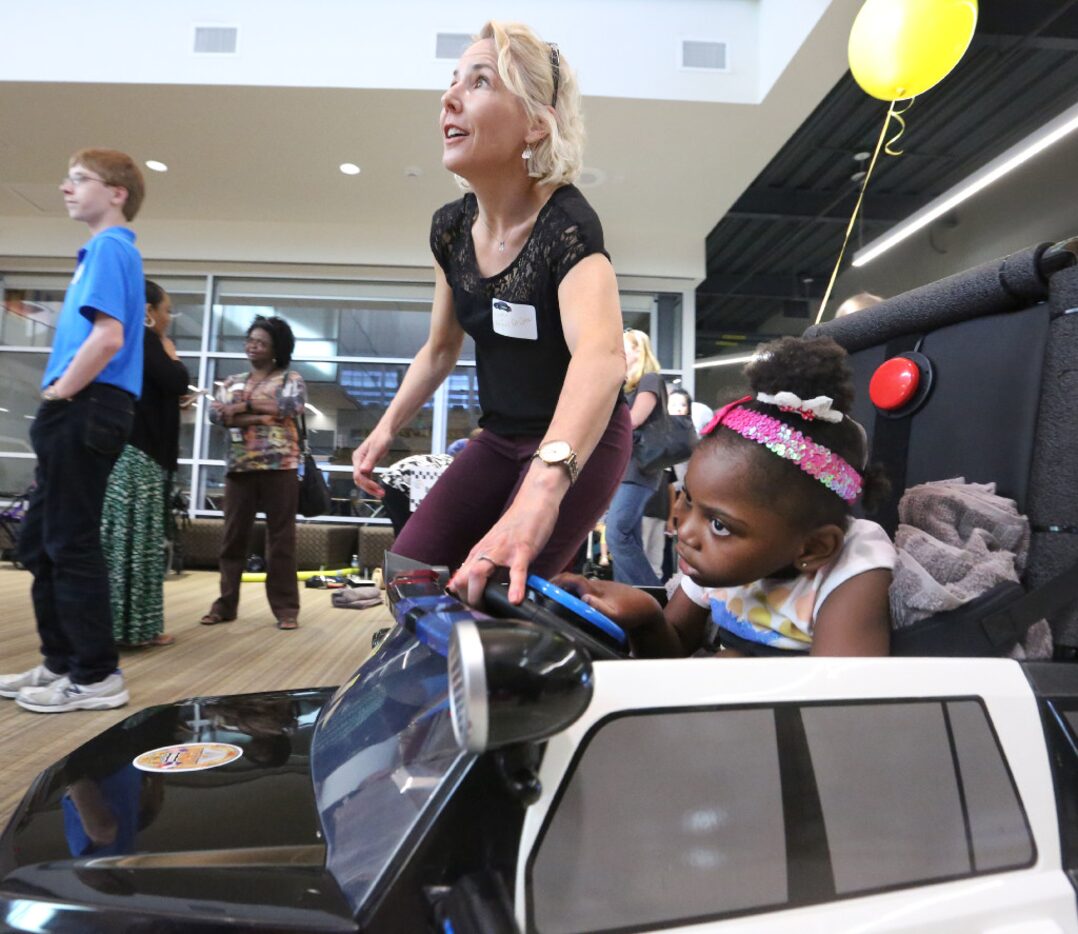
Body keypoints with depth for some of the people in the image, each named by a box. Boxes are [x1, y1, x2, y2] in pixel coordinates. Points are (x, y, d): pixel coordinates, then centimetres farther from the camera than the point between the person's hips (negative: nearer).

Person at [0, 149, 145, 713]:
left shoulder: (110, 247, -9)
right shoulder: (104, 250, 22)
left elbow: (108, 337, -23)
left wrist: (58, 393, -12)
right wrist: (58, 399, 15)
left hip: (85, 412, -10)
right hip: (79, 415, 10)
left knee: (71, 544, -5)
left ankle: (96, 676, 5)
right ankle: (61, 662, 24)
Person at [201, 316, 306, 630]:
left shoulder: (290, 378, 7)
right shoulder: (232, 382, 17)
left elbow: (292, 406, -13)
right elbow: (215, 413, 0)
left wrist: (243, 405, -6)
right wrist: (263, 415, -12)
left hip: (279, 467, -4)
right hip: (240, 468, 4)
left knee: (281, 537, -1)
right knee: (233, 536, 6)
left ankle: (286, 607, 3)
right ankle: (225, 604, 16)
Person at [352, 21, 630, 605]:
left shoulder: (567, 225, -25)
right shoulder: (450, 228, -3)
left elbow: (600, 357, -46)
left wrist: (540, 490, -63)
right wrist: (387, 427, -1)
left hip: (578, 445, -6)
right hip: (501, 437, 7)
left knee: (490, 598, -14)